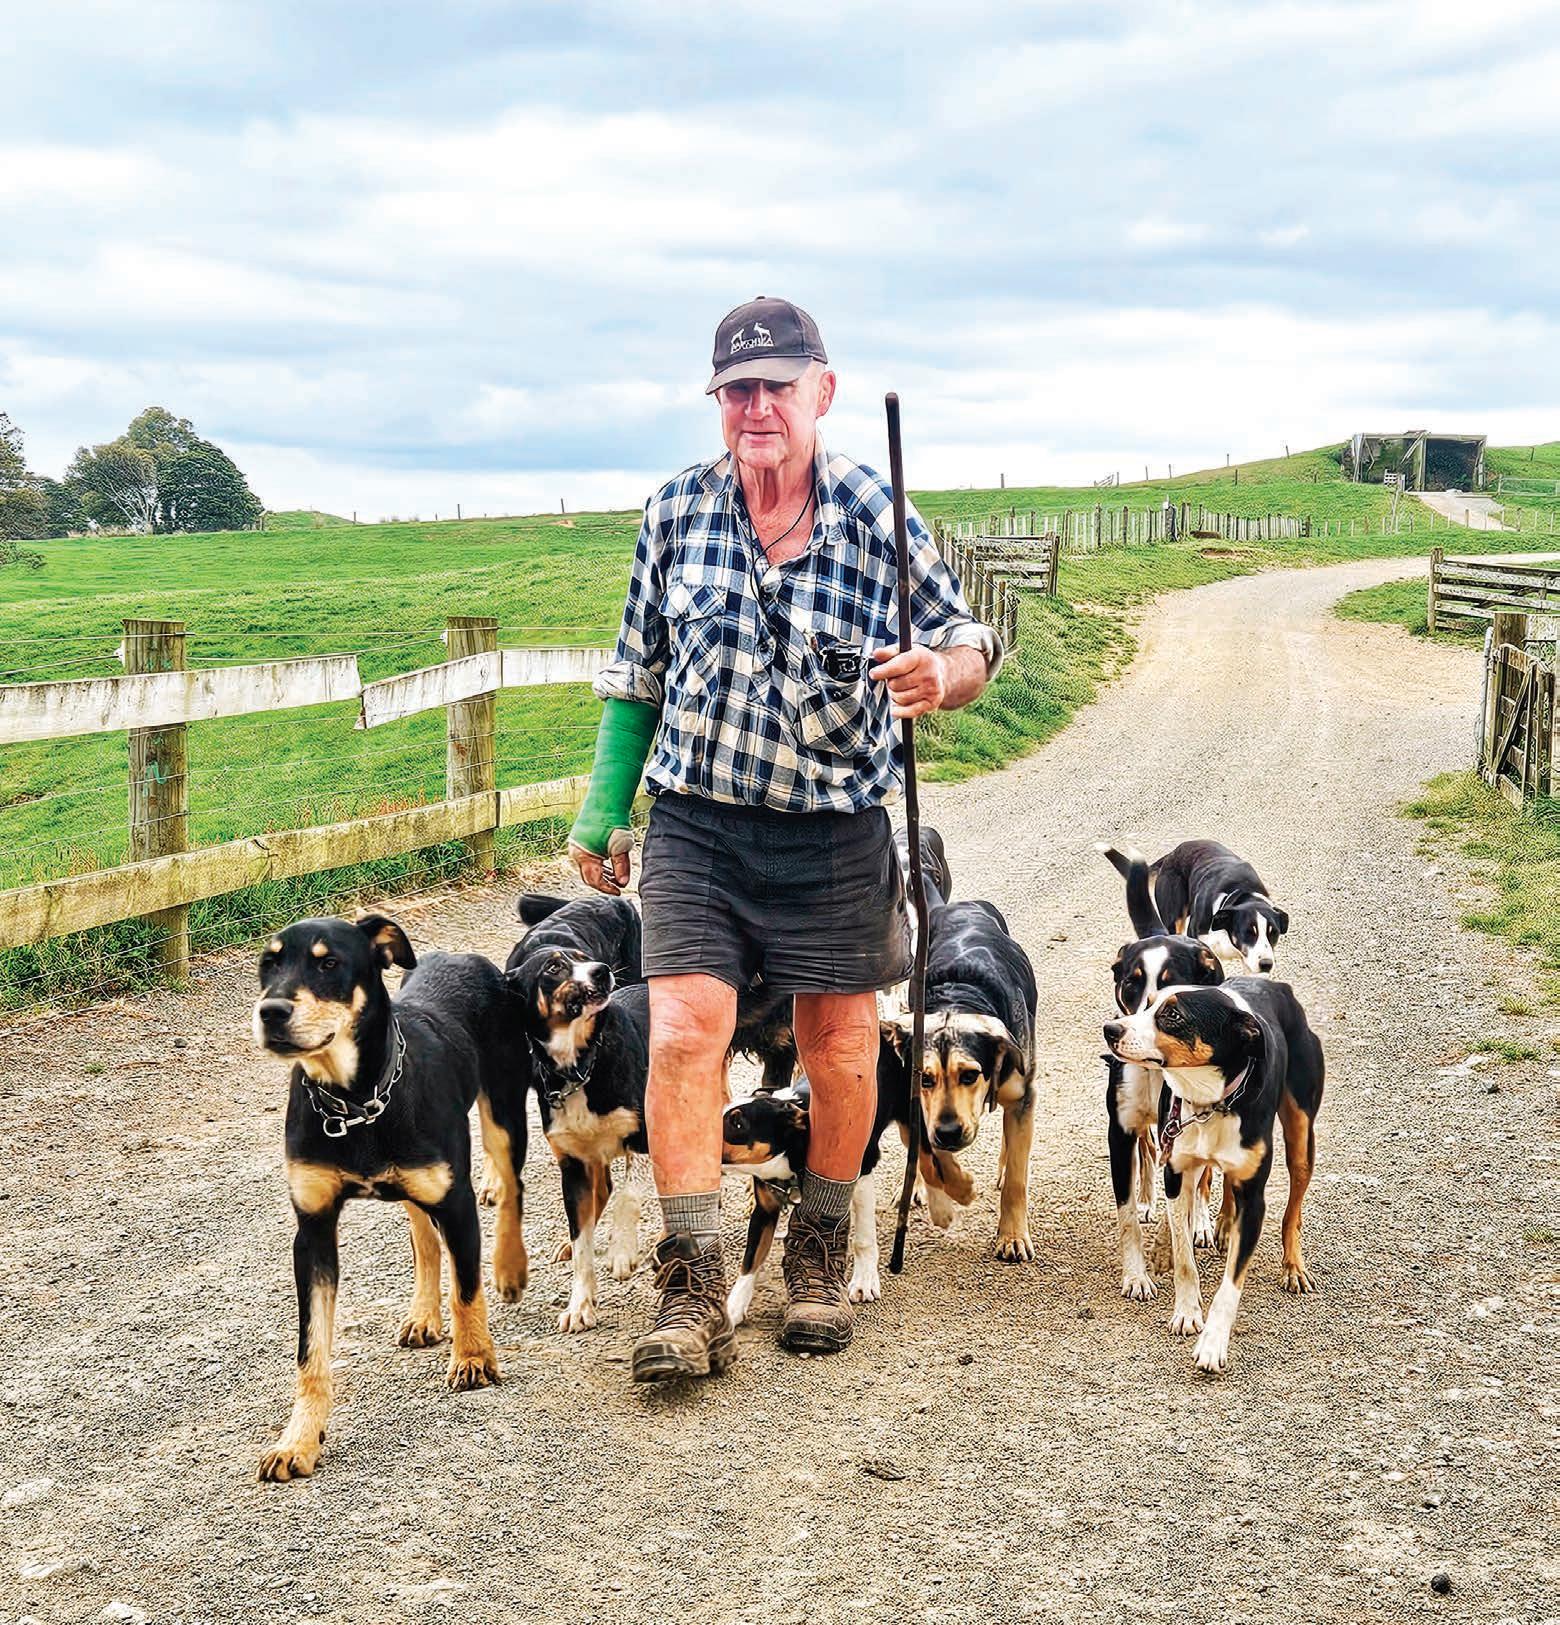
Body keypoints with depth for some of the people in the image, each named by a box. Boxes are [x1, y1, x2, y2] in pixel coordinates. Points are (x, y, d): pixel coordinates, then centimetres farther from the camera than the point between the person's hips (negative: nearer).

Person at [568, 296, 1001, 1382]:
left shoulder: (877, 516, -8)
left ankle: (821, 1254, 32)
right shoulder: (678, 511, 0)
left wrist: (946, 673, -27)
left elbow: (971, 643, -2)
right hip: (696, 818, 1)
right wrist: (604, 807, 11)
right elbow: (638, 672, 11)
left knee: (840, 1050, 8)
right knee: (684, 1031, -11)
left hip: (835, 832, -1)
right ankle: (694, 1295, -6)